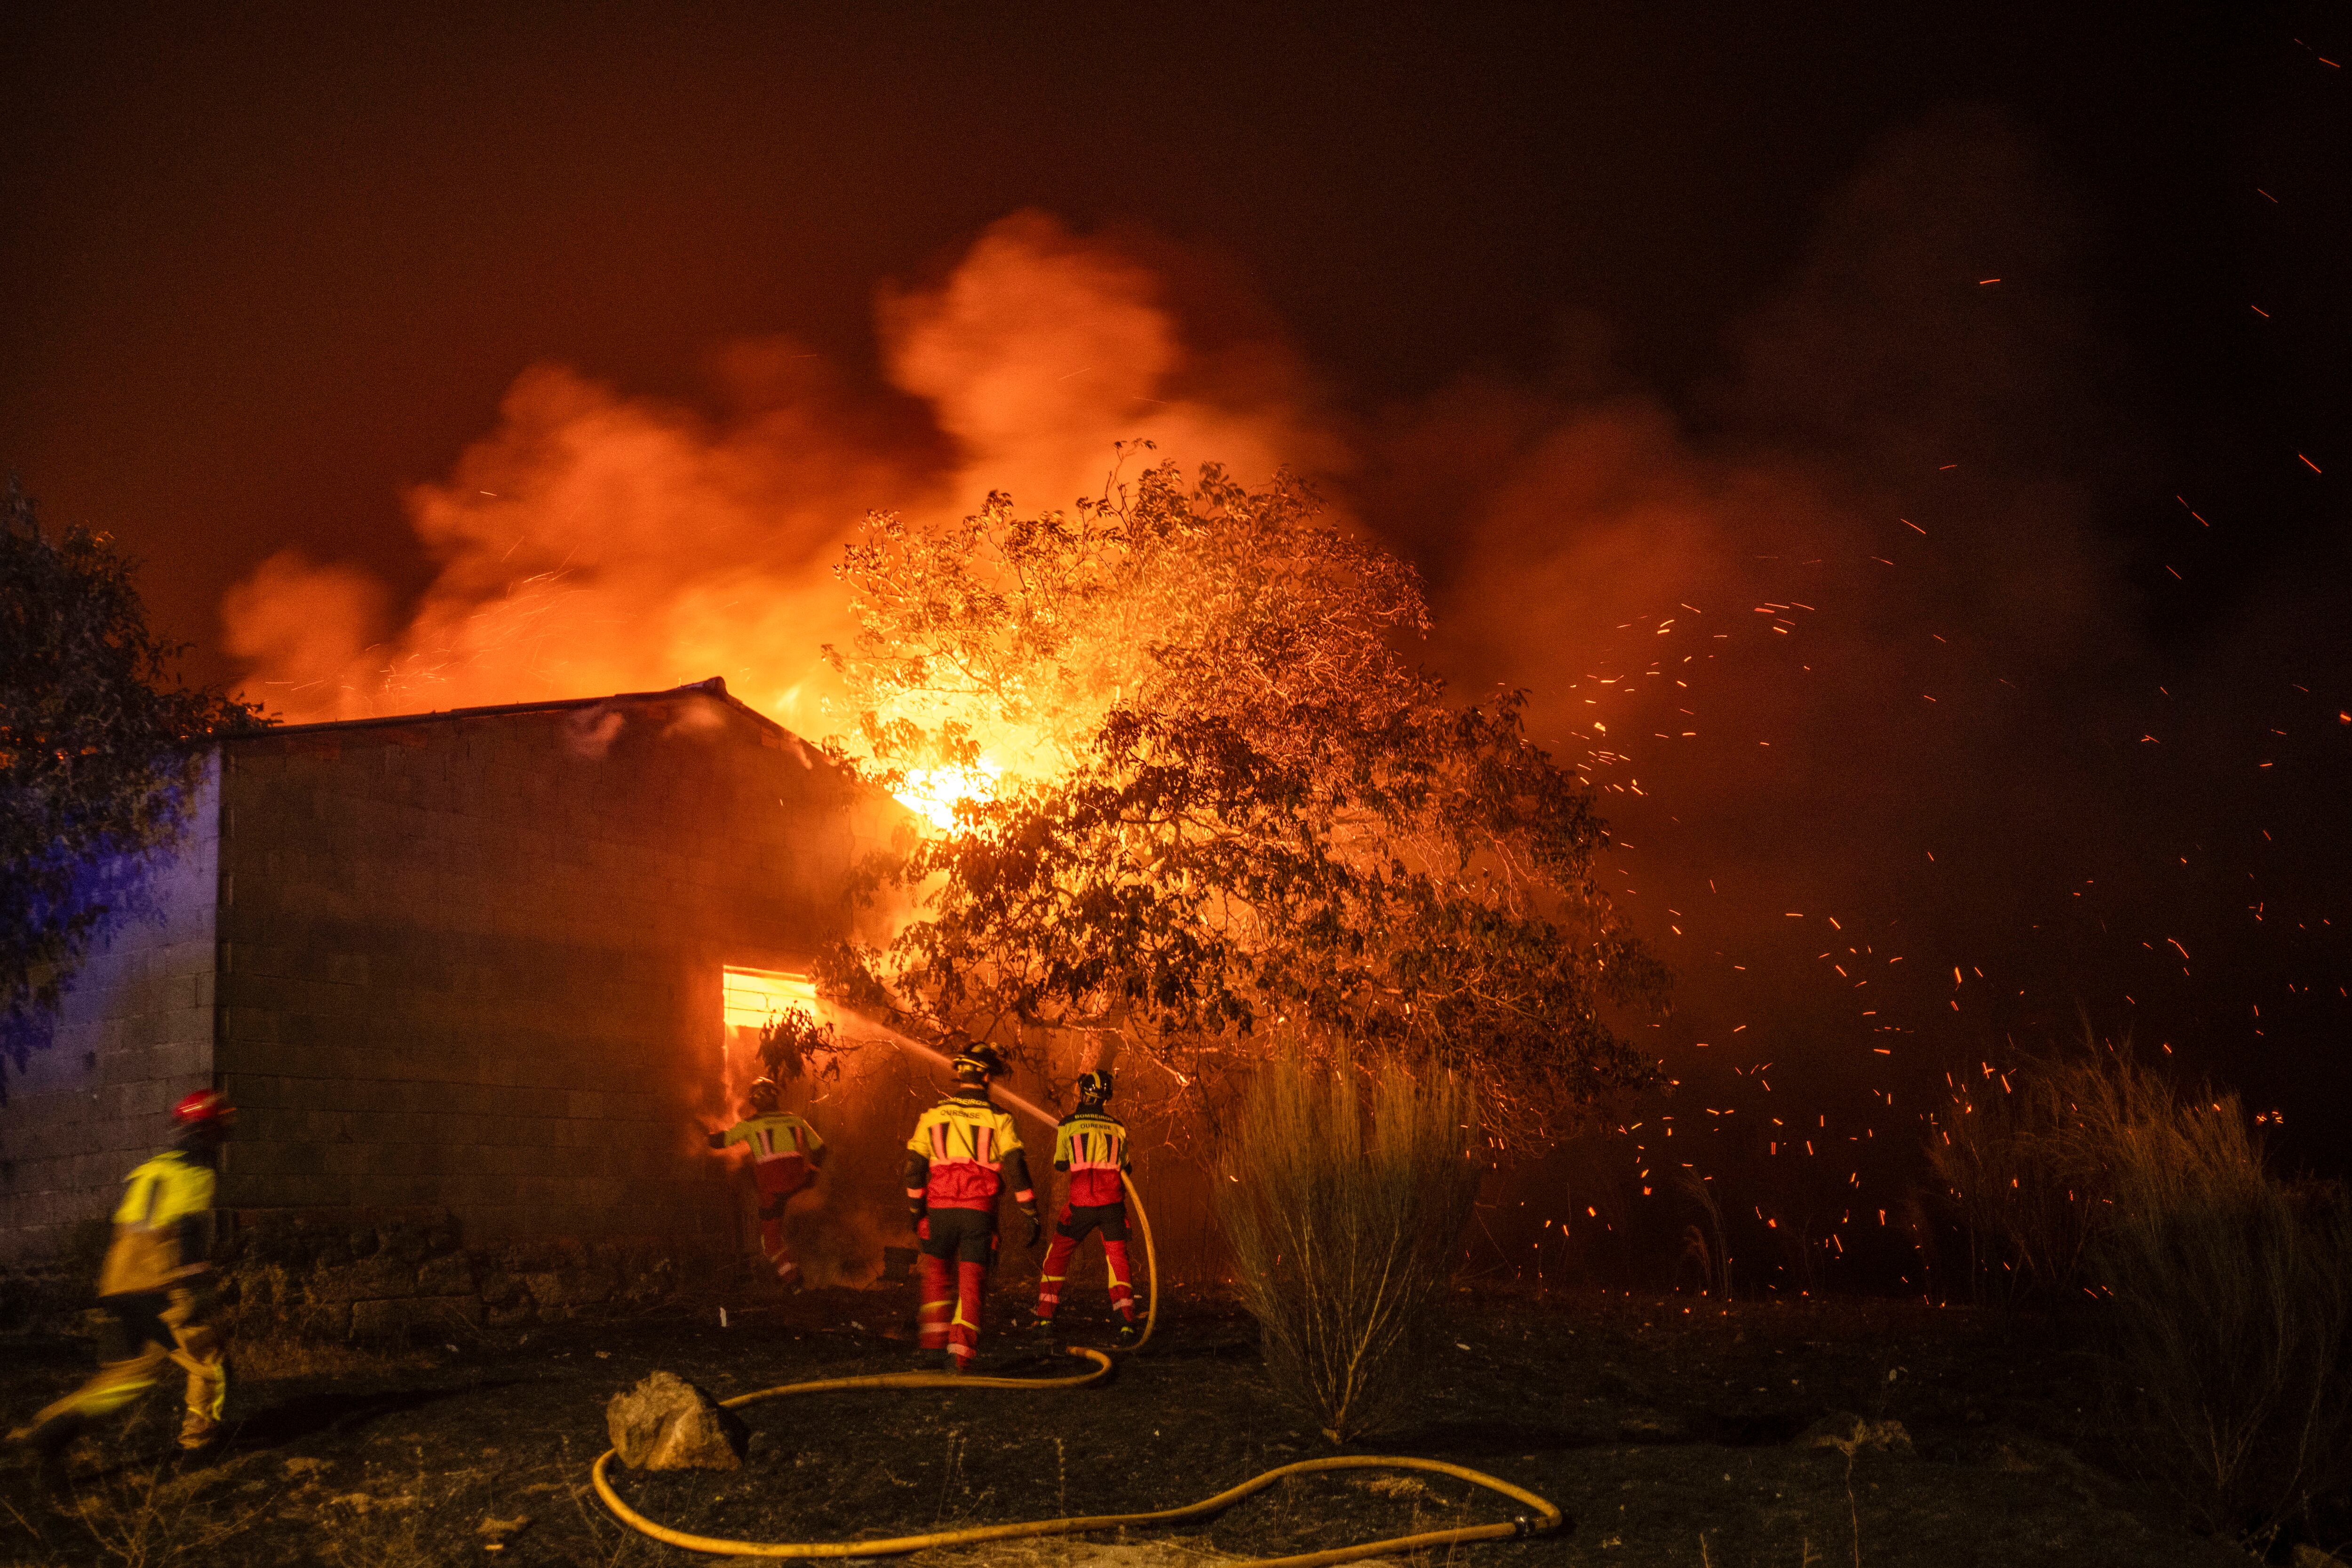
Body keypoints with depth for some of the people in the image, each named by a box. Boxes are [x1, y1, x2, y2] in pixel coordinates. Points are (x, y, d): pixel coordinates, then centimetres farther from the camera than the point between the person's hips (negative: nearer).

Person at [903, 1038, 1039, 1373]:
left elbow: (915, 1167, 8)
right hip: (980, 1210, -1)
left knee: (937, 1270, 21)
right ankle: (960, 1351, -6)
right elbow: (1016, 1168, -7)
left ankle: (933, 1335, 11)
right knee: (972, 1282, 4)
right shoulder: (998, 1118, 0)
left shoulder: (932, 1115, 6)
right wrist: (1032, 1215, -3)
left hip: (940, 1208, 1)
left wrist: (916, 1212, 19)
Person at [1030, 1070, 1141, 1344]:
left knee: (1057, 1256, 14)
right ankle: (1127, 1324, -6)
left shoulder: (1067, 1125, 2)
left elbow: (1060, 1165, 13)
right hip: (1112, 1202, 2)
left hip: (1081, 1203, -1)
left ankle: (1045, 1319, 13)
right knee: (1118, 1260, 7)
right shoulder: (1118, 1127, 9)